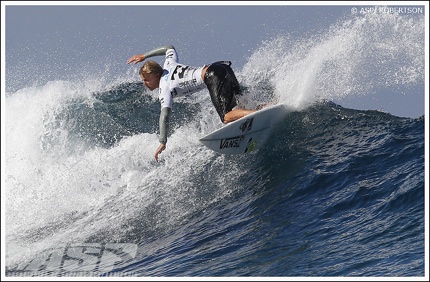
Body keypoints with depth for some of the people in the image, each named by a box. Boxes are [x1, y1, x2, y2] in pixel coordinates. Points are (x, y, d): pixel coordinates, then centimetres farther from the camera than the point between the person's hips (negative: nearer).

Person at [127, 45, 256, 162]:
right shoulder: (168, 65, 22)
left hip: (213, 76, -9)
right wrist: (145, 56, 48)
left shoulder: (164, 89, 0)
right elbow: (170, 48, 44)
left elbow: (164, 116, -12)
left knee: (226, 117, -16)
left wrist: (162, 143, -14)